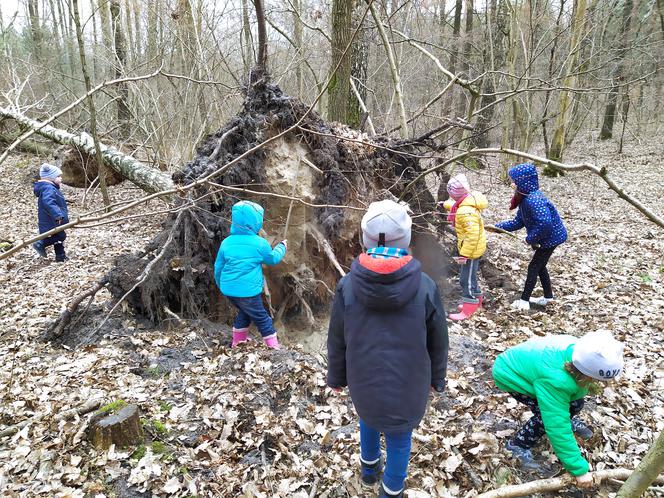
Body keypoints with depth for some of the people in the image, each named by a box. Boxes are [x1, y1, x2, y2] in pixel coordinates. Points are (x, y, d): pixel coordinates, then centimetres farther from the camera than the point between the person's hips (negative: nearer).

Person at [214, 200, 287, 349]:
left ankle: (238, 340, 39)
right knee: (261, 317, 9)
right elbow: (273, 259, 8)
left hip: (229, 289, 5)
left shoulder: (226, 242, 1)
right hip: (248, 291, -5)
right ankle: (273, 346, 15)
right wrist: (282, 247, 26)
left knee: (244, 311, 28)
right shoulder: (259, 243, -11)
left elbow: (218, 267, 8)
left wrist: (221, 285, 25)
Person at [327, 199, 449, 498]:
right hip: (409, 384, -2)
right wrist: (437, 379, 11)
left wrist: (336, 376, 11)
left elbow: (336, 341, -6)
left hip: (364, 381, 2)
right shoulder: (425, 287, -21)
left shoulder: (348, 286, -19)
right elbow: (438, 342, -7)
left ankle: (369, 466, 54)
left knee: (369, 418, 32)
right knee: (400, 437, 22)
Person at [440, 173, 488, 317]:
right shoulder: (469, 201, -3)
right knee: (470, 275, 25)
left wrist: (464, 254, -28)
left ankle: (469, 305, 12)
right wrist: (446, 204, 39)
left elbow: (472, 235, -34)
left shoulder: (465, 211, -34)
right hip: (473, 247, 10)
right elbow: (456, 205, 23)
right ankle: (477, 297, 41)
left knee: (466, 279, 1)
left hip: (471, 249, -10)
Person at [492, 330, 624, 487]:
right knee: (551, 415, -18)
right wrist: (579, 469, -27)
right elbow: (558, 428, -36)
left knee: (575, 403, 2)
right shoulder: (555, 381, -44)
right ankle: (519, 444, 4)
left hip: (530, 362, 7)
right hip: (510, 374, -7)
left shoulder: (580, 352, -24)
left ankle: (570, 420, 36)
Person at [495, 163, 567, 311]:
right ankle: (548, 297, 35)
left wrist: (530, 239, -25)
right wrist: (497, 227, 0)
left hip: (551, 237, -10)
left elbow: (545, 223, -39)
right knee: (539, 265, 20)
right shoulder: (525, 198, 1)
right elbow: (518, 222, 6)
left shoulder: (533, 200, -31)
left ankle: (524, 301, 9)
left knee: (533, 267, -1)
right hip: (548, 237, 10)